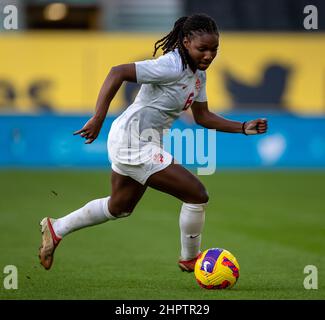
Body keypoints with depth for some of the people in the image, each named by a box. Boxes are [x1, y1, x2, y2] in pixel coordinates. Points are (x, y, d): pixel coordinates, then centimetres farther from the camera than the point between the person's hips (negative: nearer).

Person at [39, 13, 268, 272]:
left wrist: (244, 128, 5)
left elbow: (202, 117, 15)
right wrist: (98, 119, -35)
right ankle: (190, 260, 13)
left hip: (144, 143, 11)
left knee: (120, 208, 29)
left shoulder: (198, 74, 6)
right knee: (197, 195, -8)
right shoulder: (172, 67, -24)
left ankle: (56, 228, 42)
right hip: (134, 142, -11)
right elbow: (117, 73, -31)